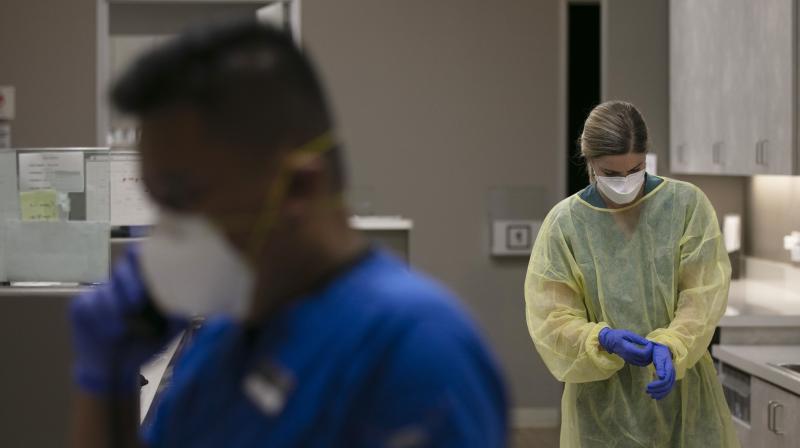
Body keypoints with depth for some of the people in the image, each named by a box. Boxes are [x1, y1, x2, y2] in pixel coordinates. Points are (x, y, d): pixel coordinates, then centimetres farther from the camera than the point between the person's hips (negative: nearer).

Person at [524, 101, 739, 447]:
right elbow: (552, 320, -5)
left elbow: (704, 295, -6)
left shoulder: (687, 204, -2)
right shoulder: (564, 223, -4)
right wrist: (604, 340, -24)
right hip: (603, 400, -1)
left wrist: (669, 346, -23)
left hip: (681, 388, 1)